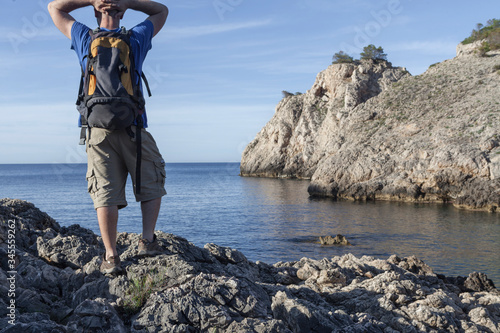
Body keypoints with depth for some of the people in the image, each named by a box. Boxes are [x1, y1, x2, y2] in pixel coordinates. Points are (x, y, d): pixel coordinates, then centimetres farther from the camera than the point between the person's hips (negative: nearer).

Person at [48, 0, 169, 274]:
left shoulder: (85, 38, 8)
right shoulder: (137, 38, 5)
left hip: (98, 130, 2)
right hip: (133, 127, -1)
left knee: (106, 194, 1)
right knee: (151, 185, 14)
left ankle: (110, 256, 0)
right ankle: (148, 240, 8)